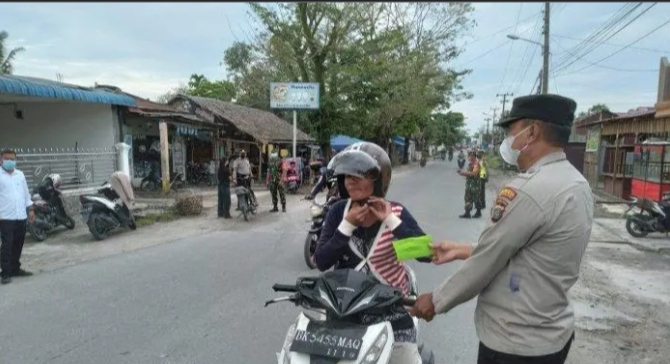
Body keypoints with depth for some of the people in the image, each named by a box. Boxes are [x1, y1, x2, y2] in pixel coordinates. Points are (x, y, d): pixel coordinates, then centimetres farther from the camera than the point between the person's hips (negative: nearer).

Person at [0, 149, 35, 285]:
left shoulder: (20, 174, 12)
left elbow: (26, 193, 16)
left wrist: (30, 210, 13)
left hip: (21, 216, 5)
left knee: (18, 245, 12)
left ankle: (15, 269, 23)